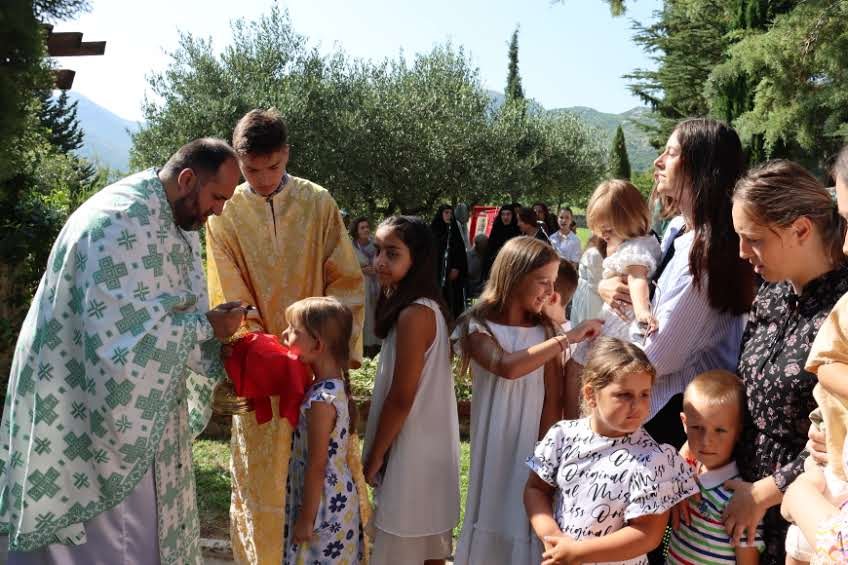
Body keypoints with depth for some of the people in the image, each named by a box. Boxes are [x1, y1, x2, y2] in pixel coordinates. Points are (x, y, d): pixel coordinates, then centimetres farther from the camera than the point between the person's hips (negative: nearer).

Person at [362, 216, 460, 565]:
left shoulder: (413, 314, -23)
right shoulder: (428, 306, 6)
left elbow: (401, 398, -21)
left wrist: (373, 457, -10)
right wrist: (380, 451, 17)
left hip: (412, 448, -9)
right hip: (428, 443, 9)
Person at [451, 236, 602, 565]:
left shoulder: (545, 331, 1)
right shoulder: (477, 326, -7)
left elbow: (553, 402, -2)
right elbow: (507, 366, -27)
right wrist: (568, 338, -24)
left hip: (534, 448, 2)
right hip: (494, 449, -2)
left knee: (526, 529, 8)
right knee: (492, 518, 10)